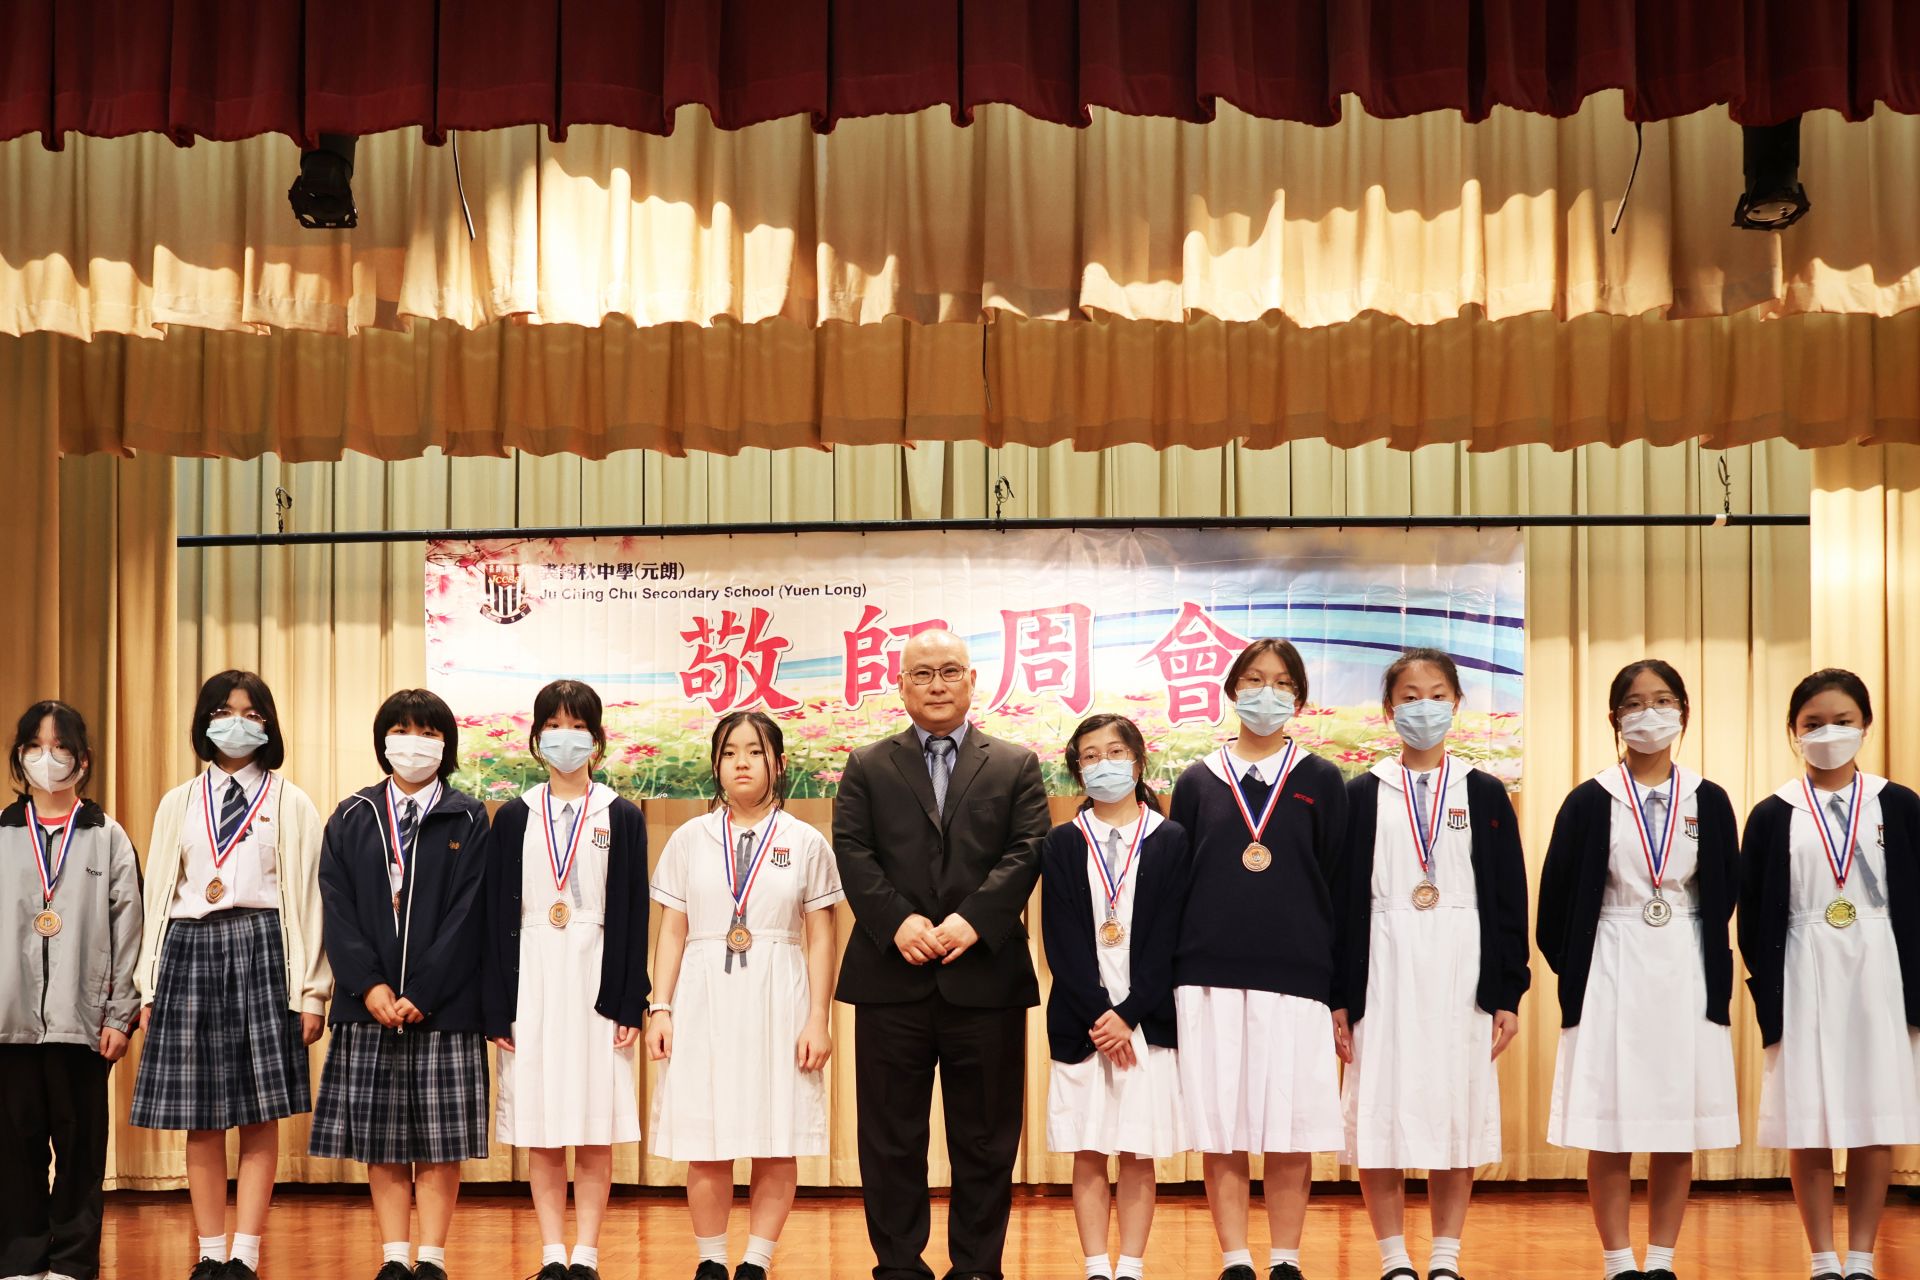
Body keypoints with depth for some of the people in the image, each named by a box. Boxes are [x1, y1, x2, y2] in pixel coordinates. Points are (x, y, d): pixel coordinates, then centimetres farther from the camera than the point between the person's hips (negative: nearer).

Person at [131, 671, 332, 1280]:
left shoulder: (292, 805, 7)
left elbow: (308, 899, 3)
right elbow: (158, 895, 12)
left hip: (261, 954, -2)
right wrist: (148, 990, 7)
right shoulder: (178, 804, 14)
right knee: (201, 1120, 3)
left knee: (261, 1116, -3)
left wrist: (311, 991, -4)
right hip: (189, 953, 2)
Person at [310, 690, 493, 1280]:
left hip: (444, 1005, -2)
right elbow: (337, 910, 2)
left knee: (440, 1139, 0)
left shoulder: (468, 820, 3)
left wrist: (422, 993, -14)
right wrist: (369, 985, -11)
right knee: (380, 1139, 4)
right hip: (369, 1004, 2)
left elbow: (467, 914, -5)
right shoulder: (350, 820, 9)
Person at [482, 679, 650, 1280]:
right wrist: (496, 1008, -1)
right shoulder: (514, 817, 7)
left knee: (596, 1131, 0)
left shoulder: (622, 818, 4)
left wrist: (630, 1004, -5)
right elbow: (497, 915, 5)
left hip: (597, 981, -1)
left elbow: (633, 914, 1)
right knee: (541, 1132, 3)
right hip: (531, 982, 1)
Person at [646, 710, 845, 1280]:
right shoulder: (690, 839, 7)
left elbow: (819, 939, 4)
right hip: (704, 1003, 1)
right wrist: (660, 1009, 0)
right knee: (706, 1149, 1)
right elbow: (672, 932, 8)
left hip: (778, 1004, -1)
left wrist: (818, 1019, -3)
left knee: (777, 1147, 0)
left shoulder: (806, 843, 4)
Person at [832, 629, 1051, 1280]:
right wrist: (897, 921, -15)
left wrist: (973, 919, -15)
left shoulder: (1016, 766, 11)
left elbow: (1028, 851, 0)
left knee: (986, 1140, 5)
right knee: (891, 1137, 4)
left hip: (986, 975, 0)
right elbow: (853, 852, 0)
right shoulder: (867, 767, 11)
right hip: (893, 976, 0)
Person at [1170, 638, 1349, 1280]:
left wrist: (1341, 995, 1)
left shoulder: (1321, 782, 8)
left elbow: (1338, 886, 6)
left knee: (1291, 1133, 0)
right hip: (1211, 980, 1)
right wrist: (1163, 987, 5)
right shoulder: (1198, 782, 10)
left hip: (1296, 979, -1)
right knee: (1223, 1135, 1)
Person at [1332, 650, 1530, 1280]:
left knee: (1456, 1112, 3)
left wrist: (1507, 993, -1)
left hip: (1462, 970, 1)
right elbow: (1343, 898, 3)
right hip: (1383, 970, 0)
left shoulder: (1484, 794, 7)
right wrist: (1338, 997, -3)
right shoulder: (1363, 794, 5)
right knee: (1380, 1113, -2)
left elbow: (1509, 898, 6)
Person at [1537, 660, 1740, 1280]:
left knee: (1678, 1133, 5)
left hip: (1686, 974, 2)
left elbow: (1724, 898, 10)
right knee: (1611, 1131, 0)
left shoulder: (1709, 802, 4)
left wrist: (1714, 981, 6)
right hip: (1610, 974, -2)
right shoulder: (1589, 803, -1)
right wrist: (1573, 976, 0)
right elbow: (1557, 903, 2)